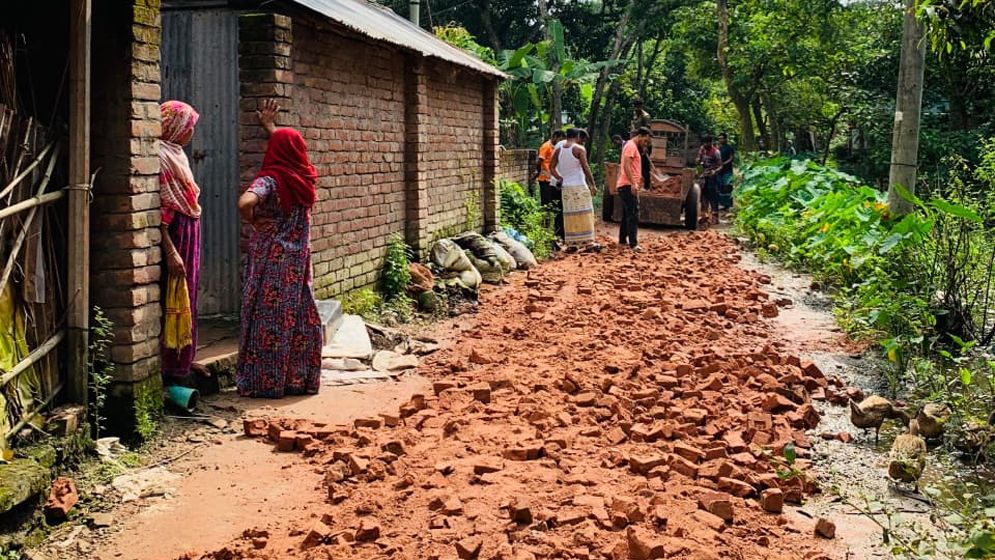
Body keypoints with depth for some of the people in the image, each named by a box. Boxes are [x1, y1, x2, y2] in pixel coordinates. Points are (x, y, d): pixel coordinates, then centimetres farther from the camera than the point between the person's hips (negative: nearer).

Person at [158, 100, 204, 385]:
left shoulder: (176, 154, 13)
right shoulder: (160, 156, -17)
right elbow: (158, 211, -21)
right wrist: (171, 252, -24)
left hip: (189, 236, 10)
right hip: (175, 237, -10)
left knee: (187, 300, 15)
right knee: (175, 303, -4)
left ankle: (183, 359, 25)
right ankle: (172, 369, 3)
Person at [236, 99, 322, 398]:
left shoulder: (271, 180, -15)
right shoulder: (303, 177, 3)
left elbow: (245, 202, -34)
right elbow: (289, 148, 24)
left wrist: (252, 220, -15)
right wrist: (270, 127, 33)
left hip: (271, 262, -5)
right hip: (299, 261, 5)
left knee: (269, 319, 3)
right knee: (300, 318, 11)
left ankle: (265, 382, 9)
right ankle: (300, 379, 19)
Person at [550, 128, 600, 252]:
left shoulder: (559, 150, 8)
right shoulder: (579, 149, -7)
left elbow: (552, 168, 9)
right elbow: (585, 168, -11)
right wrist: (592, 184, -6)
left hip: (566, 187, 5)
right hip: (579, 186, -5)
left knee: (569, 215, 8)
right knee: (585, 213, 1)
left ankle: (571, 243, 8)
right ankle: (589, 241, 1)